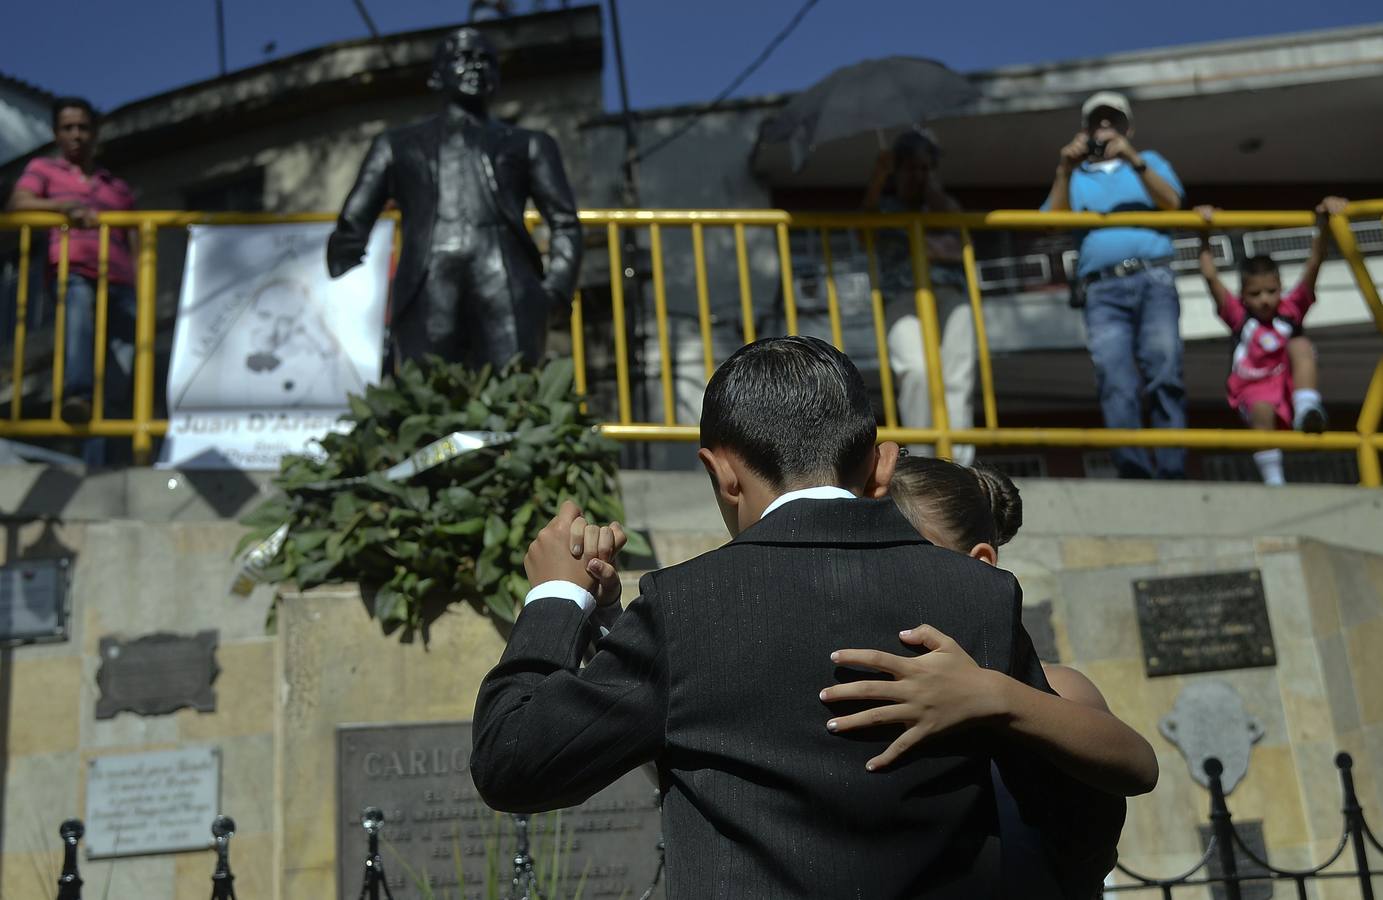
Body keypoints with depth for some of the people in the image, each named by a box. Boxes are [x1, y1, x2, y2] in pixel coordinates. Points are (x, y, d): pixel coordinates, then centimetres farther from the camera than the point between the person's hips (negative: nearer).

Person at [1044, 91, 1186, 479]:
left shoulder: (1149, 162, 27)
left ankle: (1172, 472, -18)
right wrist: (1064, 172, -4)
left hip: (1153, 279, 0)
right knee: (1117, 385, -15)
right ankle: (1135, 474, -22)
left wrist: (1134, 160, -7)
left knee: (1164, 374, -14)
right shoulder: (1074, 177, 27)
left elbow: (1172, 203, 5)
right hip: (1102, 290, 0)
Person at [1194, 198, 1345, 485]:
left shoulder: (1291, 308, 11)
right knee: (1262, 411, -37)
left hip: (1291, 384, 1)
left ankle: (1306, 411, -41)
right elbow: (1211, 277, 1)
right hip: (1255, 390, -1)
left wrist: (1323, 225, -8)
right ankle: (1273, 481, -36)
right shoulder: (1238, 315, 9)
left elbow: (1313, 264, 2)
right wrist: (1205, 237, -5)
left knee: (1300, 344, -25)